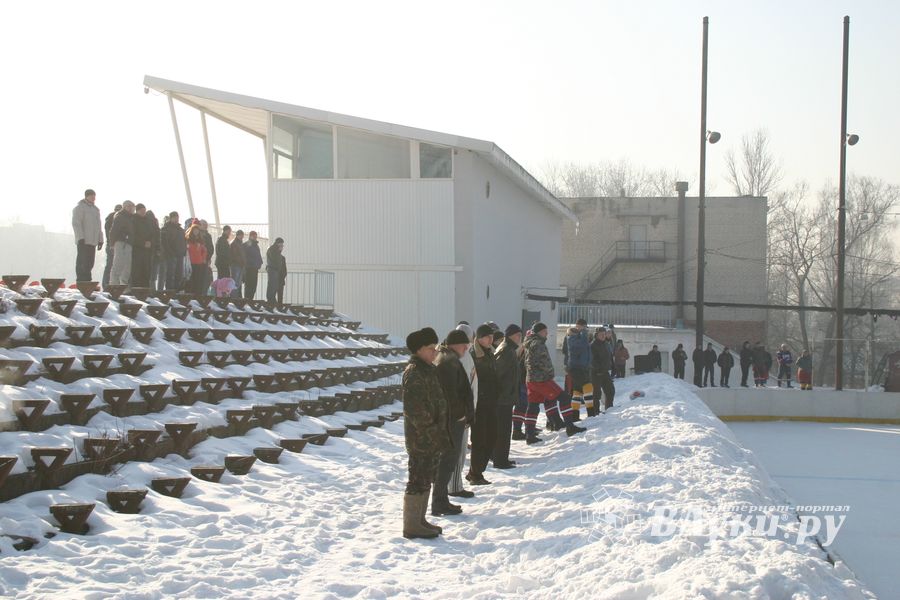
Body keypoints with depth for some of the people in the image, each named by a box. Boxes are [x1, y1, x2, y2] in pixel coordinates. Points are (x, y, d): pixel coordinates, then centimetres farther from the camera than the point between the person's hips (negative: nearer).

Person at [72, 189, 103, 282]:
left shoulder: (96, 209, 21)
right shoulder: (79, 207, -3)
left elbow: (98, 225, 25)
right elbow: (76, 223, -11)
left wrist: (100, 239, 18)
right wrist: (80, 238, -20)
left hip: (93, 241, 7)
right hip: (83, 241, -7)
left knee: (89, 264, 7)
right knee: (82, 263, -9)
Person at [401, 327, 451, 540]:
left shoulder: (429, 370, 14)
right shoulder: (414, 373, -17)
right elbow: (415, 410, -22)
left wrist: (441, 433, 18)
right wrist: (433, 432, -21)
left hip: (432, 437, 10)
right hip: (421, 439, -10)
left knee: (426, 480, 17)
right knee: (418, 481, -3)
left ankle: (419, 520, 27)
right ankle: (411, 526, 4)